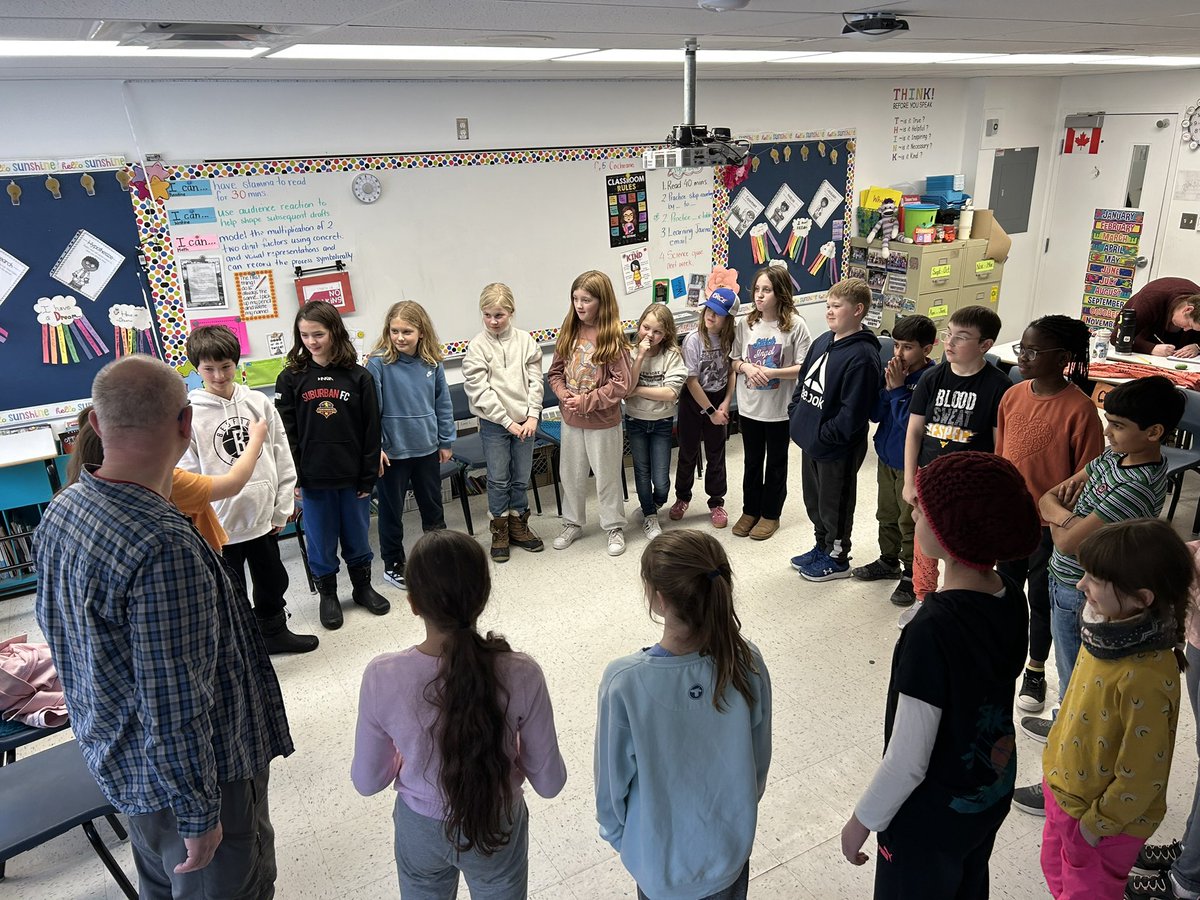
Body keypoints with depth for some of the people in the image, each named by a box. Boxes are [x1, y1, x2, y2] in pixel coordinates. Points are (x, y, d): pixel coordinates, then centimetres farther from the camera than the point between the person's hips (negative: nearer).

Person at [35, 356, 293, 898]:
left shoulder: (59, 511, -4)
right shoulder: (165, 547, -34)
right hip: (188, 771, -8)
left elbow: (55, 626, 10)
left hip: (116, 755, 9)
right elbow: (174, 703, -30)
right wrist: (200, 815, -17)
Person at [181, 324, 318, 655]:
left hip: (264, 517, 4)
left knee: (272, 582, 22)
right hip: (221, 525, -4)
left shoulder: (259, 403, 0)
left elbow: (282, 456, 3)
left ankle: (274, 631, 44)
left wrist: (282, 508, 2)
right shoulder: (189, 414, -11)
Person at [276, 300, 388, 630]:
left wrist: (368, 477, -3)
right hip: (313, 478, 0)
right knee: (321, 541, 12)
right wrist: (291, 477, -7)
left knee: (357, 536, 15)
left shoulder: (358, 377, -4)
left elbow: (371, 430, -2)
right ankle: (327, 595, 30)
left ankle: (363, 587, 34)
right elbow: (286, 432, -2)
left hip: (353, 476, 0)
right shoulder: (291, 378, -3)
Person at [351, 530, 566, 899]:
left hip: (421, 831, 1)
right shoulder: (520, 675, -28)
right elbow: (549, 782, -15)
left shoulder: (382, 677, -26)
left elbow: (367, 781, -11)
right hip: (498, 829, 0)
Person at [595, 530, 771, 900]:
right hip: (730, 848, 2)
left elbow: (613, 778, -16)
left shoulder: (624, 682, -31)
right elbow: (759, 760, -6)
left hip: (661, 858, -2)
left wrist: (614, 833, 5)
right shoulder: (747, 663, -22)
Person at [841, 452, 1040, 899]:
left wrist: (862, 821, -12)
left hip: (932, 815, -6)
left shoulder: (933, 630, -35)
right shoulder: (1012, 600, -13)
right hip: (993, 793, 6)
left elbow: (907, 762, -27)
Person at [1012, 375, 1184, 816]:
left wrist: (1057, 511, -9)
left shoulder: (1138, 489, -30)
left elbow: (1068, 540, -29)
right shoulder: (1114, 456, -2)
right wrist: (1065, 507, -18)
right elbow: (1048, 496, 4)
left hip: (1083, 597, -8)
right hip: (1070, 584, 8)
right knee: (1072, 673, 28)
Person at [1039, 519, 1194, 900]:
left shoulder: (1147, 679, -36)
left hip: (1107, 816, -7)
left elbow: (1141, 773, -25)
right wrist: (1057, 775, 15)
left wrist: (1096, 825, -13)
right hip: (1064, 789, 7)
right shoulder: (1111, 629, -11)